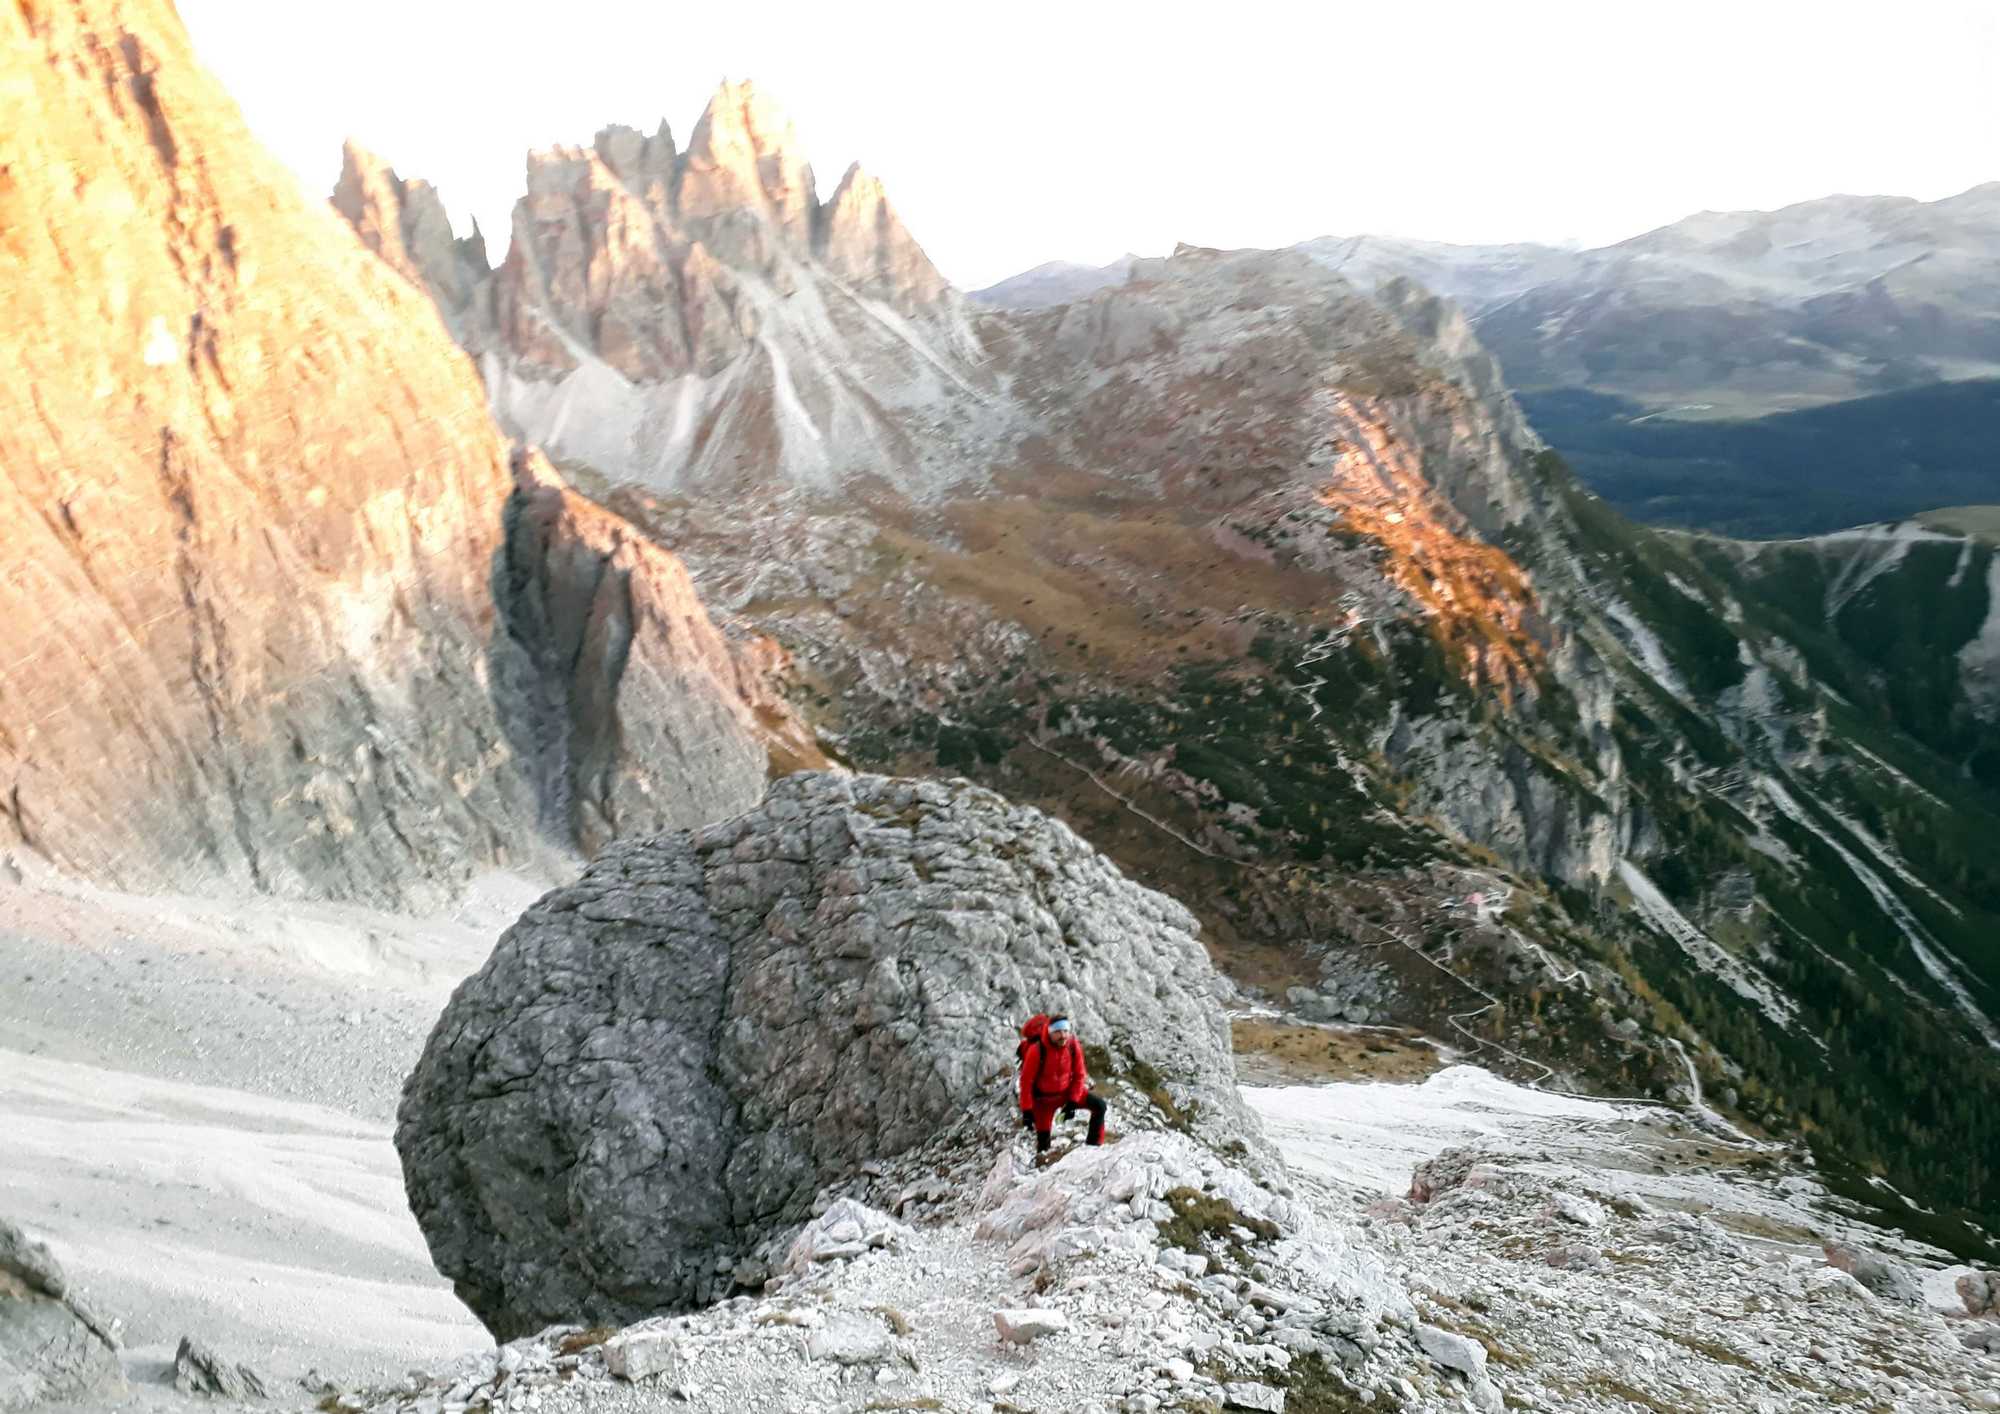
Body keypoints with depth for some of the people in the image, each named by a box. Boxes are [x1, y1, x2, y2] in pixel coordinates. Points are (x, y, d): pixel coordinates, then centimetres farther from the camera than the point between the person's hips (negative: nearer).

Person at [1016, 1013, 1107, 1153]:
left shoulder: (1074, 1045, -17)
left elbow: (1079, 1075, -4)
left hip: (1067, 1092, 3)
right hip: (1044, 1098, -3)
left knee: (1099, 1106, -9)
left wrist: (1073, 1102, -11)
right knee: (1043, 1141, -4)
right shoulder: (1037, 1050, -27)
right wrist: (1026, 1111, -18)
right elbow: (1026, 1081, -18)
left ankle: (1094, 1145, 1)